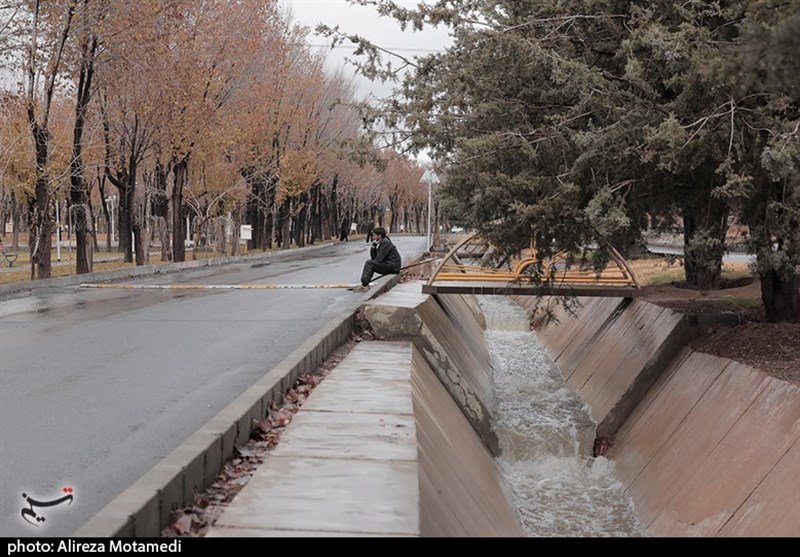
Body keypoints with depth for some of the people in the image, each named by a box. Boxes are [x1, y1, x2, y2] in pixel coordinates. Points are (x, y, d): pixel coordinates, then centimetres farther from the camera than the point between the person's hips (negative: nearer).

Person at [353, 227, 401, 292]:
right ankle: (365, 285, 3)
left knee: (369, 263, -16)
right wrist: (373, 246, 1)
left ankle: (364, 286, -19)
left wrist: (372, 263, -3)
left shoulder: (385, 242, -14)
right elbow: (373, 257, 13)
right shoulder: (380, 243, 16)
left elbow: (380, 258, -18)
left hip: (392, 266, -10)